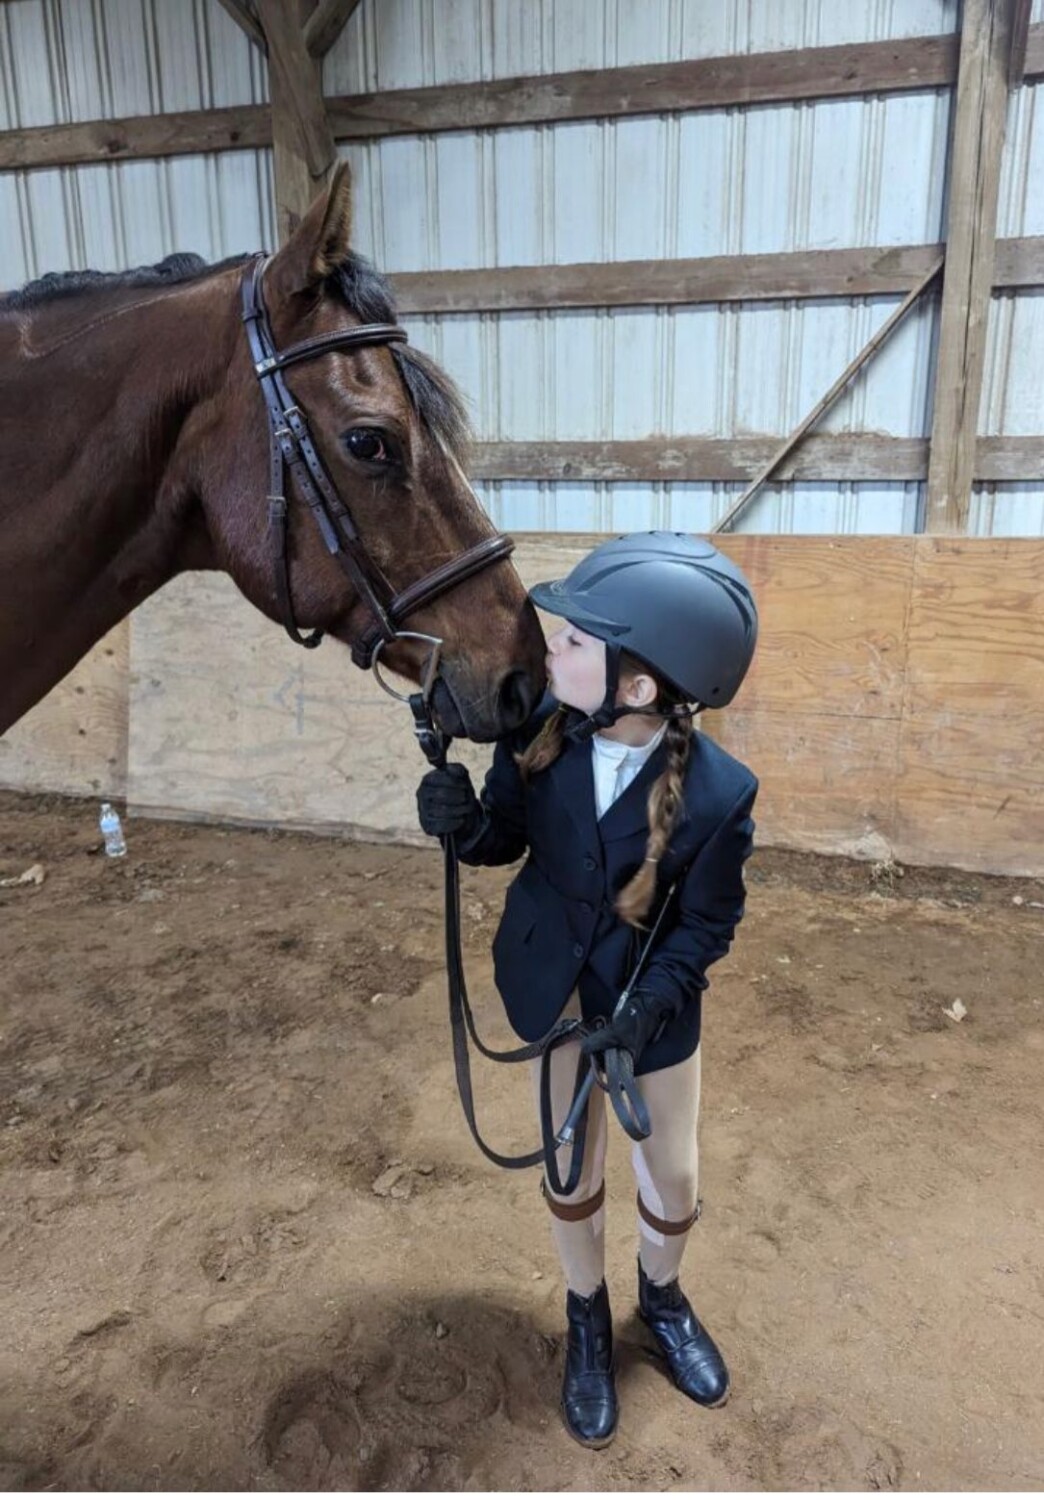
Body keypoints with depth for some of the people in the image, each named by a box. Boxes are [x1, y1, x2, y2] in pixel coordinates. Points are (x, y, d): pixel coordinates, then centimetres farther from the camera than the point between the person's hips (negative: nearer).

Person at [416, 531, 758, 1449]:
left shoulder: (719, 791, -30)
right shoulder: (539, 727, -22)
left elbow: (708, 923, -15)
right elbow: (508, 838, -7)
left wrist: (648, 1006, -25)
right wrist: (464, 822, -28)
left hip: (656, 993, -1)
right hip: (552, 978, 2)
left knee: (673, 1178, 17)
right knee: (572, 1166, 17)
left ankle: (662, 1298, 53)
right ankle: (587, 1320, 47)